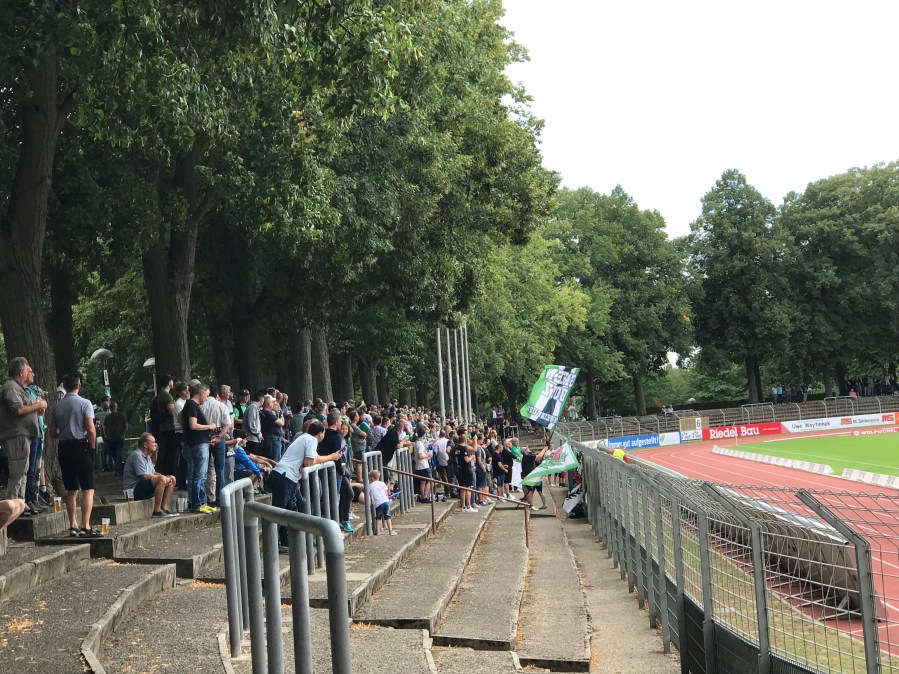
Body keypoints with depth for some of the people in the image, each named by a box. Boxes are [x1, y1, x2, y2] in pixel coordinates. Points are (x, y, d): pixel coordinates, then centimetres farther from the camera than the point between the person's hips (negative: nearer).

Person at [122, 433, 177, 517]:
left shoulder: (147, 456, 18)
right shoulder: (137, 455, -15)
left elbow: (153, 473, 17)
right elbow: (144, 476, -22)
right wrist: (161, 477, -11)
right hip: (134, 489, -11)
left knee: (172, 479, 7)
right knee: (162, 479, -30)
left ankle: (164, 508, 3)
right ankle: (157, 511, -26)